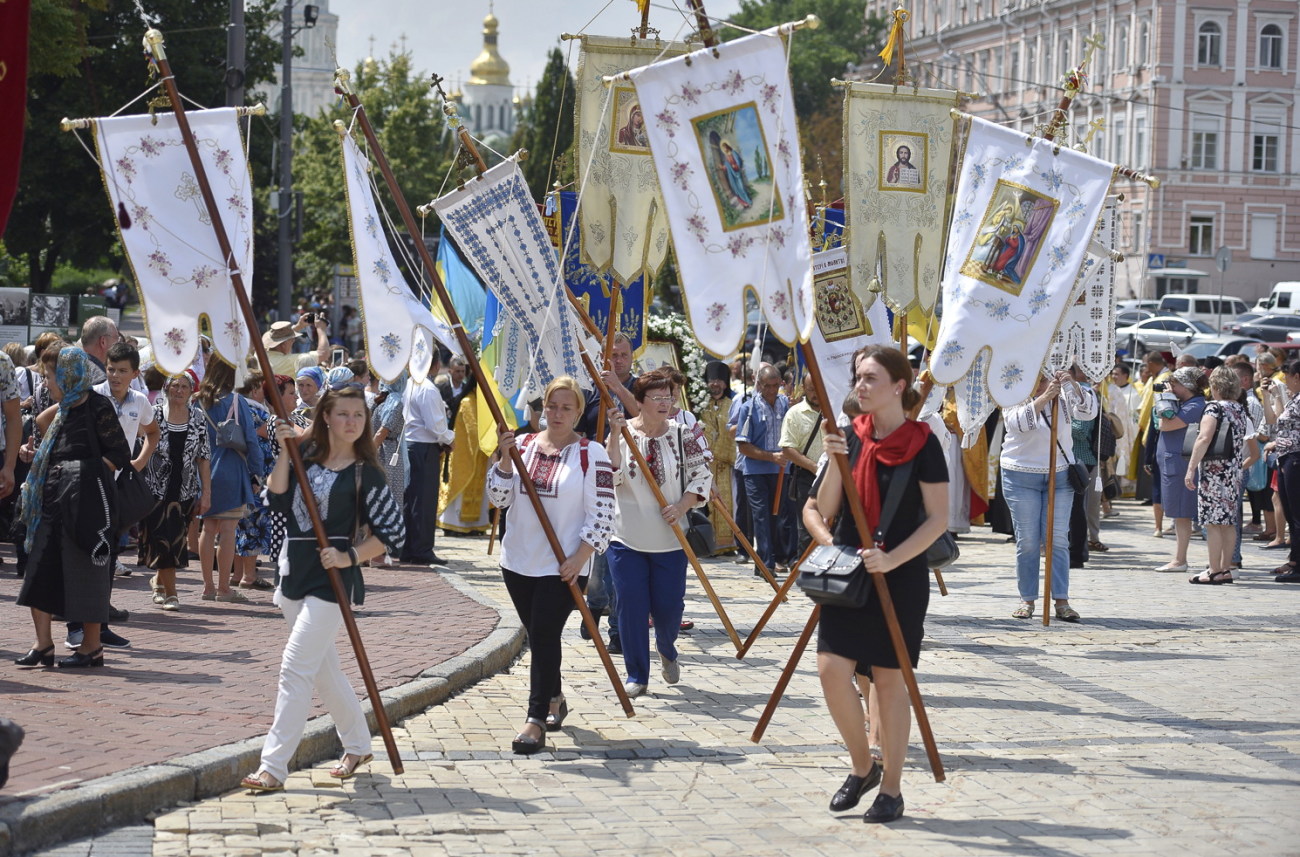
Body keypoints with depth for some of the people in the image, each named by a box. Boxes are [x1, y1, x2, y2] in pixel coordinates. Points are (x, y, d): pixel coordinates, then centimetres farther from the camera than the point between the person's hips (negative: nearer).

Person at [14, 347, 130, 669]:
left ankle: (92, 647, 9)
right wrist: (39, 456, 9)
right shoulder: (62, 411, 15)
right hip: (53, 501, 8)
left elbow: (120, 455, -10)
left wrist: (85, 471, -15)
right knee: (39, 570, 4)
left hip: (86, 503, -8)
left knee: (85, 573, -1)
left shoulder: (97, 407, -8)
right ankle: (43, 645, 9)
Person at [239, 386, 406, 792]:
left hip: (332, 579, -6)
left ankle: (273, 766, -12)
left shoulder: (366, 473, -6)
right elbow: (279, 502, -4)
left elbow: (392, 533, -5)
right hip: (294, 572, 6)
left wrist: (350, 556, -16)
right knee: (323, 667, 17)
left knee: (295, 668, -13)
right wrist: (285, 453, -11)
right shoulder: (307, 457, 6)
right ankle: (358, 745, 34)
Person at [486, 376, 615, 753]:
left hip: (563, 567, -4)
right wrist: (505, 458, -13)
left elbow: (602, 514, -8)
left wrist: (579, 558, -15)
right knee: (539, 636, 15)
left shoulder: (592, 454, -6)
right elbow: (500, 499, 2)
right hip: (518, 562, 4)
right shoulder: (523, 445, 5)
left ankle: (536, 720, -9)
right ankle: (554, 699, 35)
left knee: (544, 635, -11)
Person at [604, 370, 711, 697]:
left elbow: (702, 476, 3)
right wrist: (615, 436, -23)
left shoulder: (683, 435, 1)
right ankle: (636, 676, 10)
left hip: (669, 539, 1)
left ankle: (667, 651, 36)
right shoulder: (622, 432, -2)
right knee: (631, 606, -2)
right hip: (626, 538, -1)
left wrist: (681, 506, -12)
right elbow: (612, 477, -13)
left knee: (669, 606, 3)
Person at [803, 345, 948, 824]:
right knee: (832, 668, -7)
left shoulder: (921, 443, -7)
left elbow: (938, 519, -8)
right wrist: (835, 462, -12)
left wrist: (892, 559, -18)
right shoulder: (850, 436, 5)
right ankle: (862, 766, 15)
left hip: (900, 576, -4)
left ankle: (891, 789, 14)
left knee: (888, 678, 2)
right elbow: (825, 512, 6)